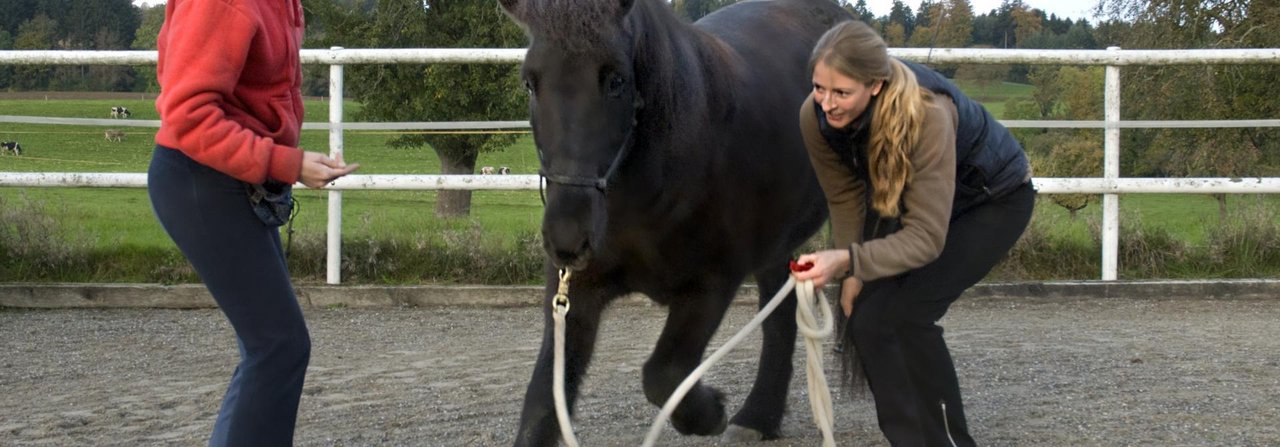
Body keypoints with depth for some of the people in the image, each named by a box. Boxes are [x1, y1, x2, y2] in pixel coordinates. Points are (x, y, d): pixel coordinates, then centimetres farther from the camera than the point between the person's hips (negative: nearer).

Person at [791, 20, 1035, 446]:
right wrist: (853, 272, -7)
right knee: (865, 315, -5)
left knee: (903, 313, -19)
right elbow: (846, 197, -7)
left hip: (994, 200, -6)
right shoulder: (816, 117, -25)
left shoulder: (928, 115, -41)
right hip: (905, 196, 6)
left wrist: (846, 261, -52)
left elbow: (926, 237, -41)